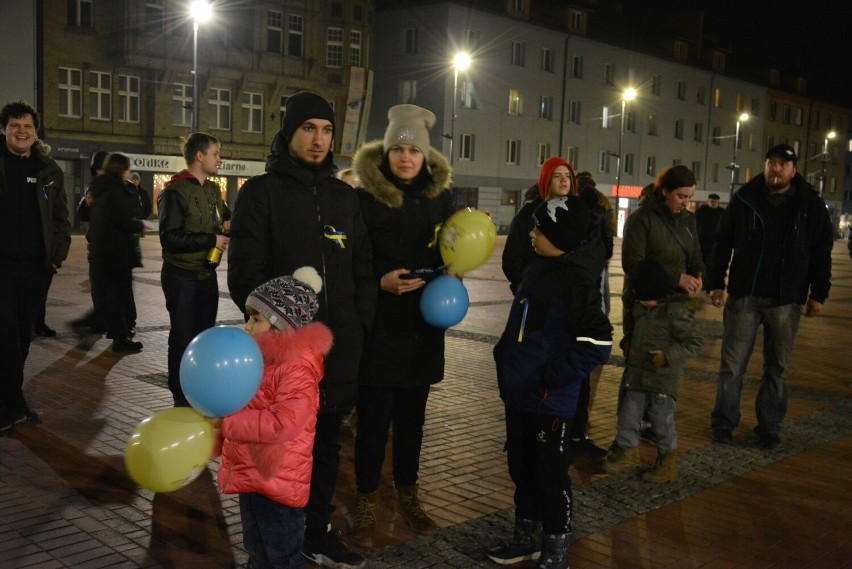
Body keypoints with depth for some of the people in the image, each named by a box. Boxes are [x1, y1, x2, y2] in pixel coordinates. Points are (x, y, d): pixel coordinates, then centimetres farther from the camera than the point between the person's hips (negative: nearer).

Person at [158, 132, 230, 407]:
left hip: (207, 274, 8)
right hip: (182, 277, -7)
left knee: (205, 335, 15)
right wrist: (211, 240, -21)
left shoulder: (213, 189, 10)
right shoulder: (175, 191, -15)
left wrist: (228, 226, 3)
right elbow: (170, 238, -23)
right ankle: (181, 397, 15)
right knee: (183, 338, 2)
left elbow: (225, 217, 26)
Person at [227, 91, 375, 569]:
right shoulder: (262, 193, -2)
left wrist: (359, 327, 4)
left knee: (326, 446, 14)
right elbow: (245, 274, -8)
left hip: (339, 350, 5)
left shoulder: (345, 197, 12)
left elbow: (363, 270, 13)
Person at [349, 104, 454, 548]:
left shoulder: (440, 197, 5)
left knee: (412, 416, 14)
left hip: (422, 327, 4)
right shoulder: (365, 199, -7)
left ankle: (408, 498, 29)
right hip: (378, 327, -3)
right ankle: (367, 503, 17)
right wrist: (380, 282, -20)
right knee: (374, 419, 2)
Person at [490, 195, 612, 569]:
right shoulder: (540, 268, 7)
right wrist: (505, 356, 14)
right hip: (518, 394, 9)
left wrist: (552, 378, -20)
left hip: (550, 402, -8)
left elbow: (597, 344, -24)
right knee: (521, 468, 19)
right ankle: (527, 536, 36)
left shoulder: (577, 282, -19)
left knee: (551, 476, 5)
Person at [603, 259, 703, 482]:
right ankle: (628, 454, 28)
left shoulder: (676, 312, -17)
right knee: (628, 416, 11)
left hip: (663, 380, -7)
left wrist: (667, 356, -22)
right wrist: (628, 345, 11)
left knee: (662, 422, 3)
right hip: (637, 376, 7)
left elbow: (695, 342, -16)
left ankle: (667, 465, 18)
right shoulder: (641, 308, 6)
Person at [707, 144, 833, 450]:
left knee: (777, 367, 8)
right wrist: (716, 283, 0)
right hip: (744, 295, 0)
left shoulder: (811, 205, 1)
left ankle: (769, 427, 19)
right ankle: (723, 423, 14)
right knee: (732, 363, 3)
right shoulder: (744, 199, 0)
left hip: (786, 300, 1)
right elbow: (723, 242, 4)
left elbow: (821, 252, 4)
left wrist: (818, 294, 1)